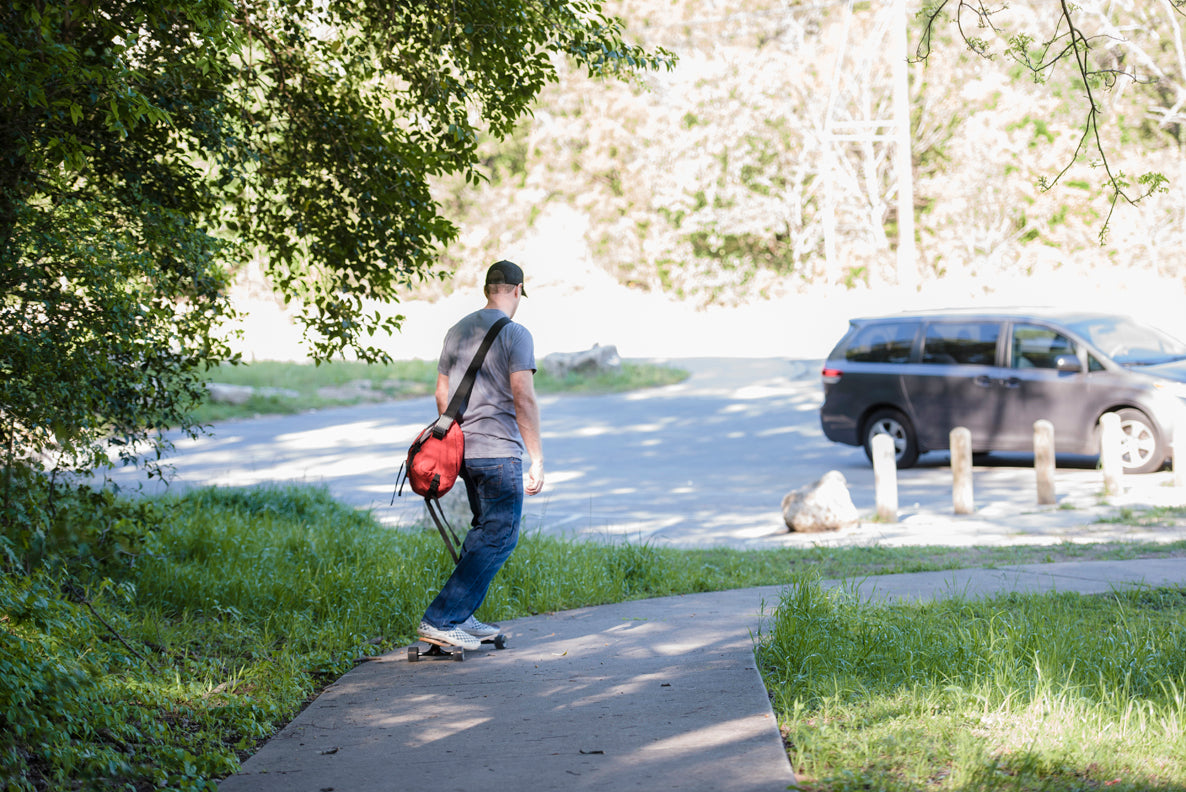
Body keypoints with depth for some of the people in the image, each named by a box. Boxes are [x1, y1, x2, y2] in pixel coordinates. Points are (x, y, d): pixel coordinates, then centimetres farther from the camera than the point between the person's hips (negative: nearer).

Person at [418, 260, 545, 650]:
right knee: (499, 537, -4)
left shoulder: (457, 331, 13)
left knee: (484, 529, 19)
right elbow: (523, 399, -16)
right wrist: (537, 460, -13)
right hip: (500, 451, -8)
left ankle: (461, 617, 17)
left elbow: (442, 394, 17)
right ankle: (440, 619, -11)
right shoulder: (515, 334, -10)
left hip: (463, 451, 8)